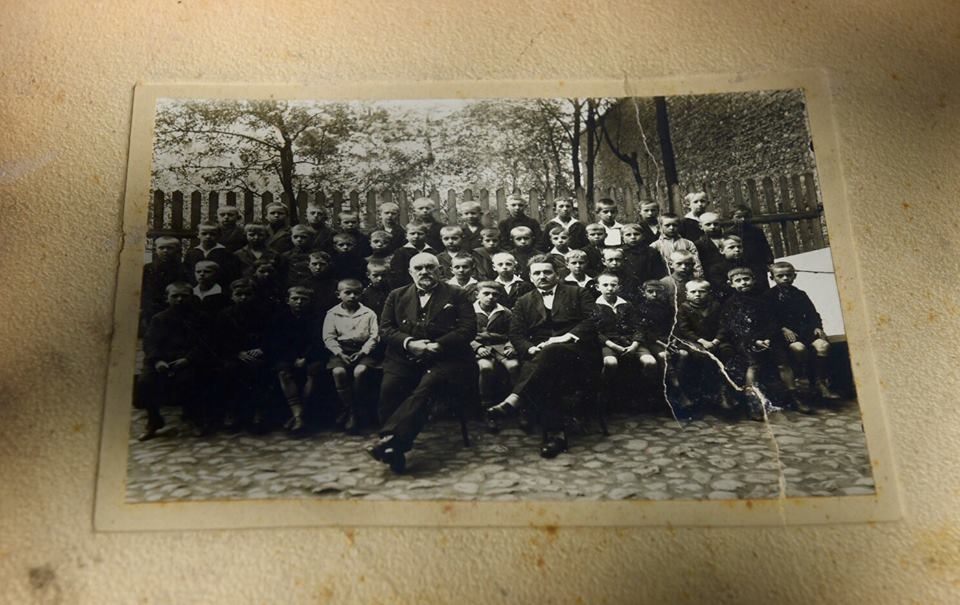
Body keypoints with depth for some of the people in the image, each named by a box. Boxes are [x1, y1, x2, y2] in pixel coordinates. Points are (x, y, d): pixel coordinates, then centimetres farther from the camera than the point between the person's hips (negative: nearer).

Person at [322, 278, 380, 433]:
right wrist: (340, 354, -12)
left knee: (360, 371, -31)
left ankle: (355, 412, -14)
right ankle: (349, 408, -15)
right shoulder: (332, 314, 8)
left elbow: (374, 336, 3)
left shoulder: (369, 313, 8)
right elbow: (328, 338, 2)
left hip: (362, 350, -1)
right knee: (338, 371, -30)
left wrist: (362, 352, -11)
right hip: (341, 350, 1)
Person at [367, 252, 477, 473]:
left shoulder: (456, 296, 13)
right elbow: (385, 329, 12)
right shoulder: (397, 296, 21)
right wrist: (409, 343, -8)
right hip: (404, 358, 2)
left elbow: (468, 329, 1)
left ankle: (391, 438, -38)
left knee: (426, 388, -33)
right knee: (389, 388, -27)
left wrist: (437, 345, -11)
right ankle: (395, 452, -23)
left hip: (443, 358, -2)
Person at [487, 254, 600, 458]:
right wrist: (530, 349, -11)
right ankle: (555, 434, -39)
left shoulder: (578, 293, 17)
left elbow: (592, 320, 3)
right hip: (539, 354, 2)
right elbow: (516, 334, 12)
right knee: (546, 375, -35)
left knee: (551, 353, -38)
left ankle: (513, 401, -48)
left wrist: (567, 336, -14)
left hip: (576, 351, -2)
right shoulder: (524, 302, 23)